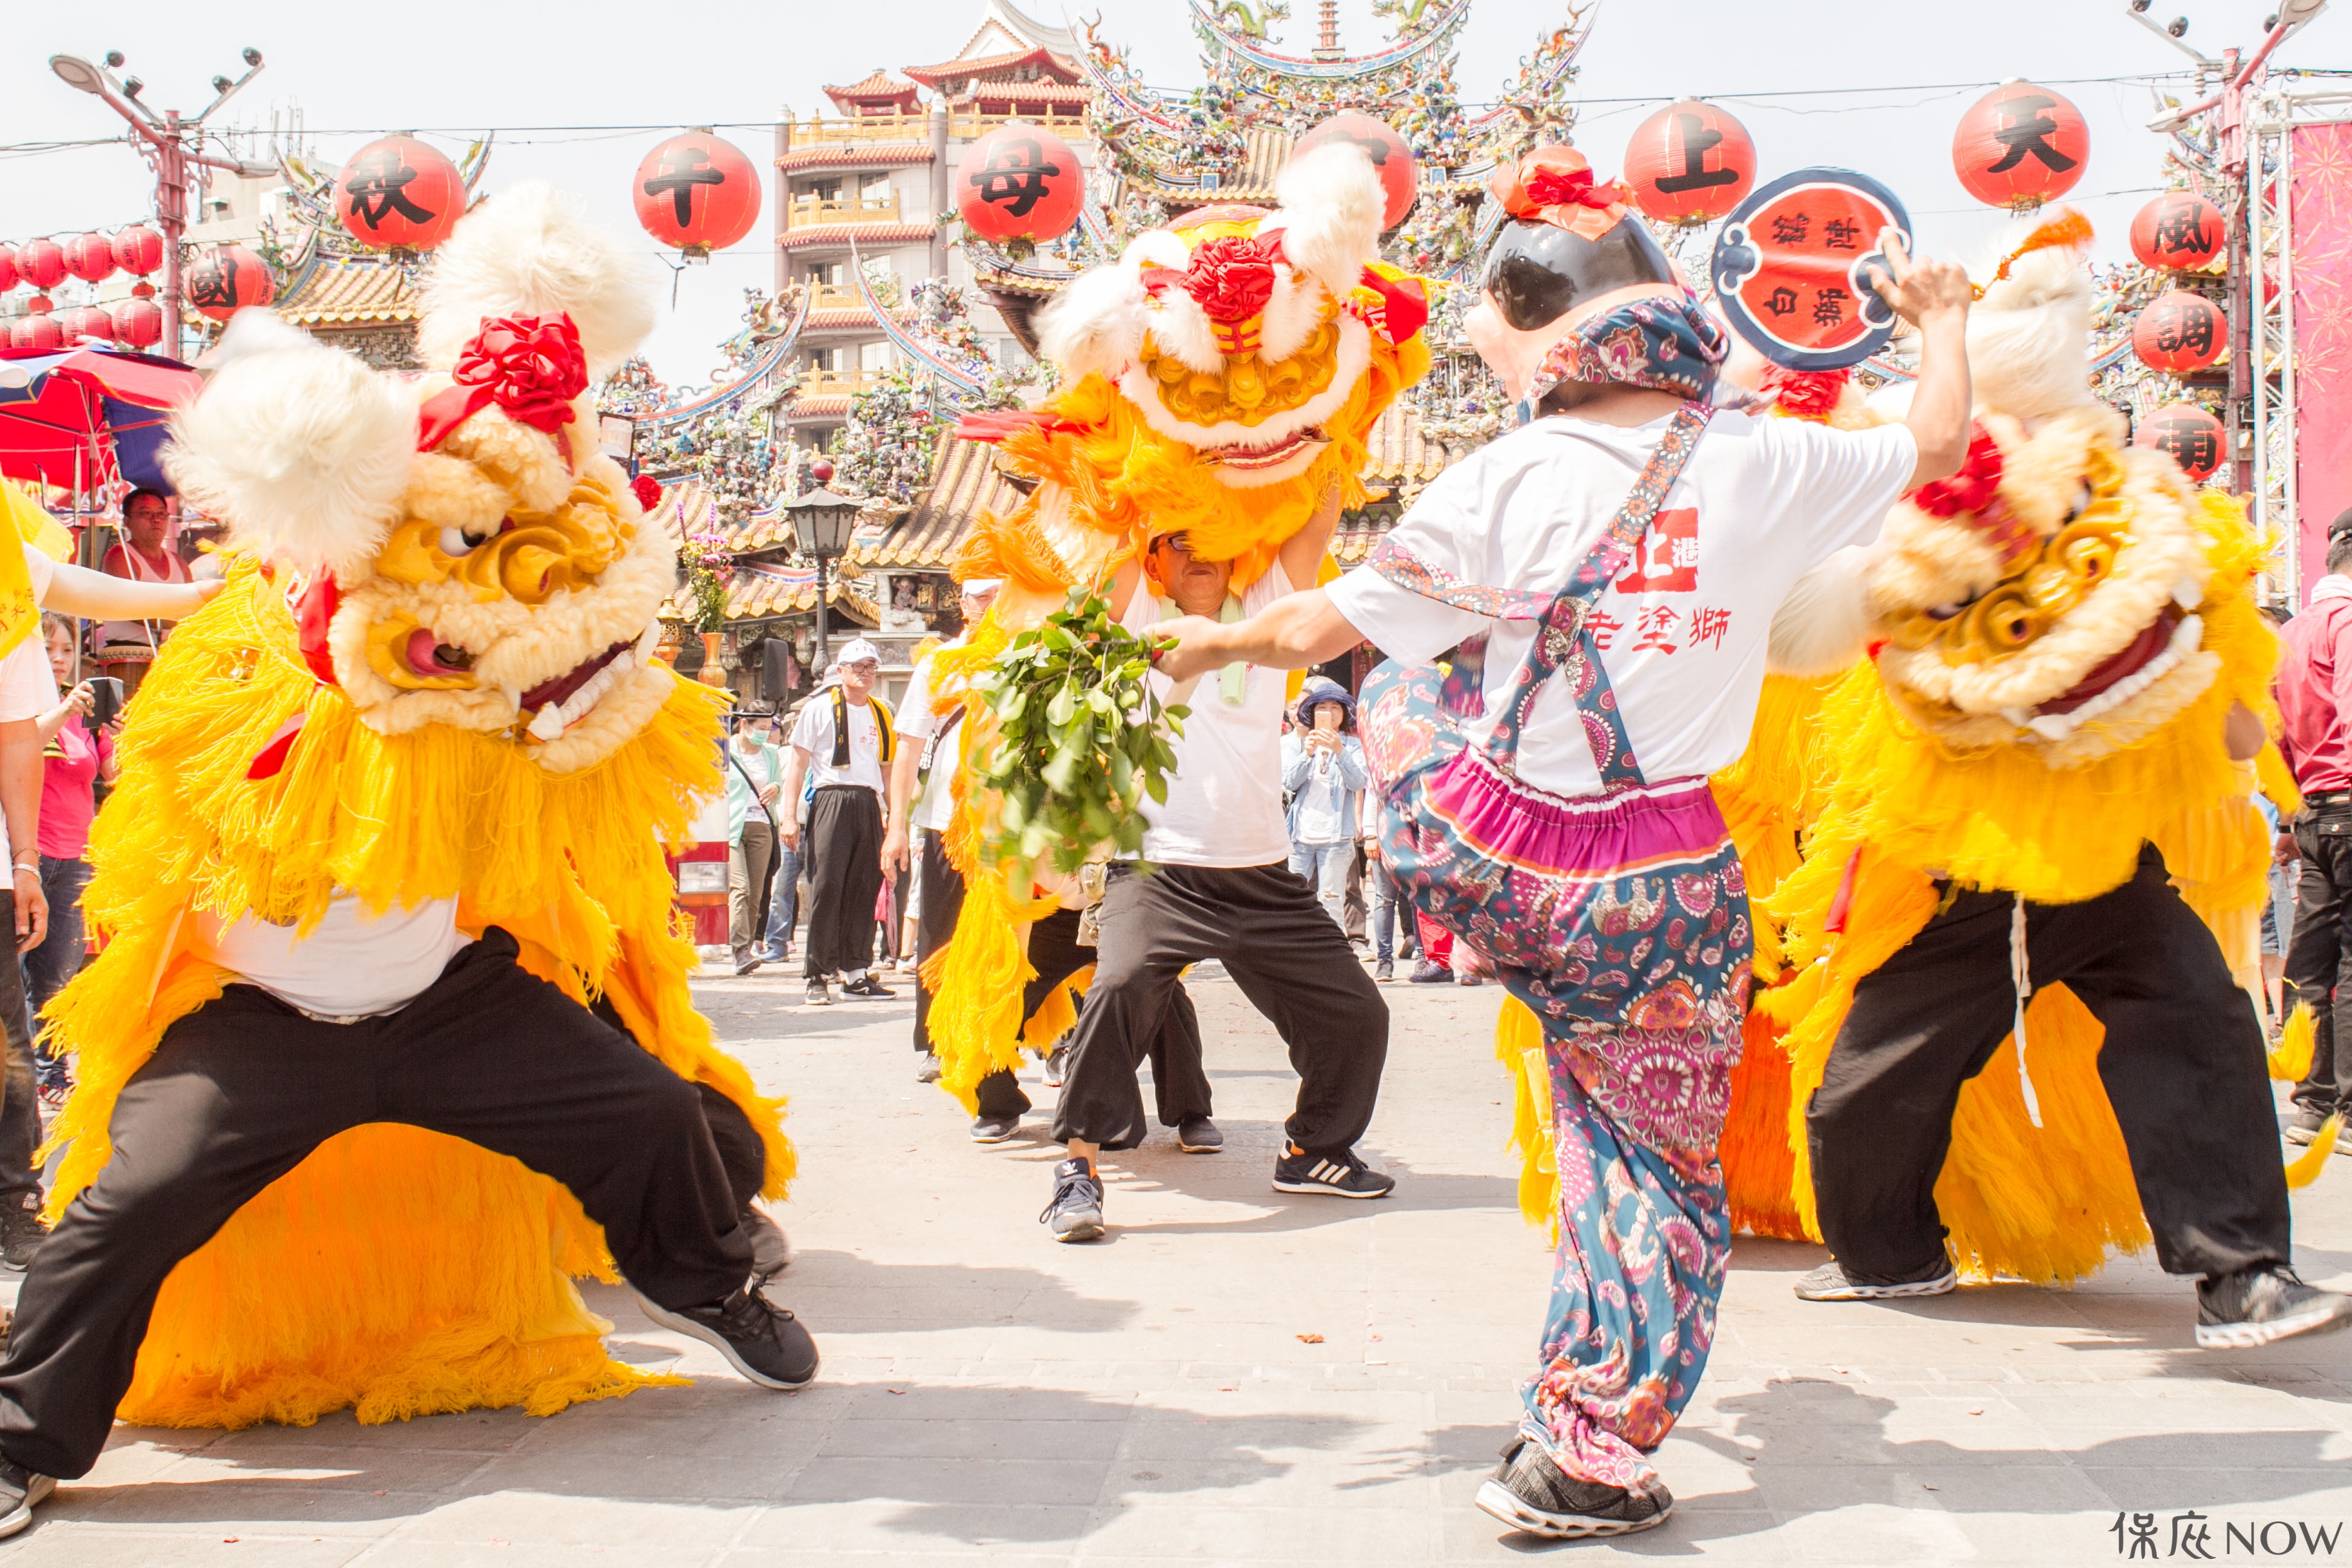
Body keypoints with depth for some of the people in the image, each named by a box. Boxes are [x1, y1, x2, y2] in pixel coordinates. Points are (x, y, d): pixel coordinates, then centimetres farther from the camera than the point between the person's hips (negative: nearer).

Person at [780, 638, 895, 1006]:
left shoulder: (881, 714, 18)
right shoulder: (820, 708, 3)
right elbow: (798, 762, 1)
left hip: (869, 804, 5)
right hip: (832, 800, -5)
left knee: (864, 890, 6)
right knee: (826, 888, -9)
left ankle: (855, 971, 14)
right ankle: (818, 976, -5)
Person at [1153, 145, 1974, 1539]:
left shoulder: (1506, 481, -11)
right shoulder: (1764, 466, -7)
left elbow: (1322, 629, -4)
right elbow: (1938, 445, 12)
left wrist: (1218, 638, 16)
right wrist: (1940, 317, 32)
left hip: (1490, 857, 0)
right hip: (1658, 888, 0)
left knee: (1399, 681, 30)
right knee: (1659, 1171, 15)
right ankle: (1597, 1464, 20)